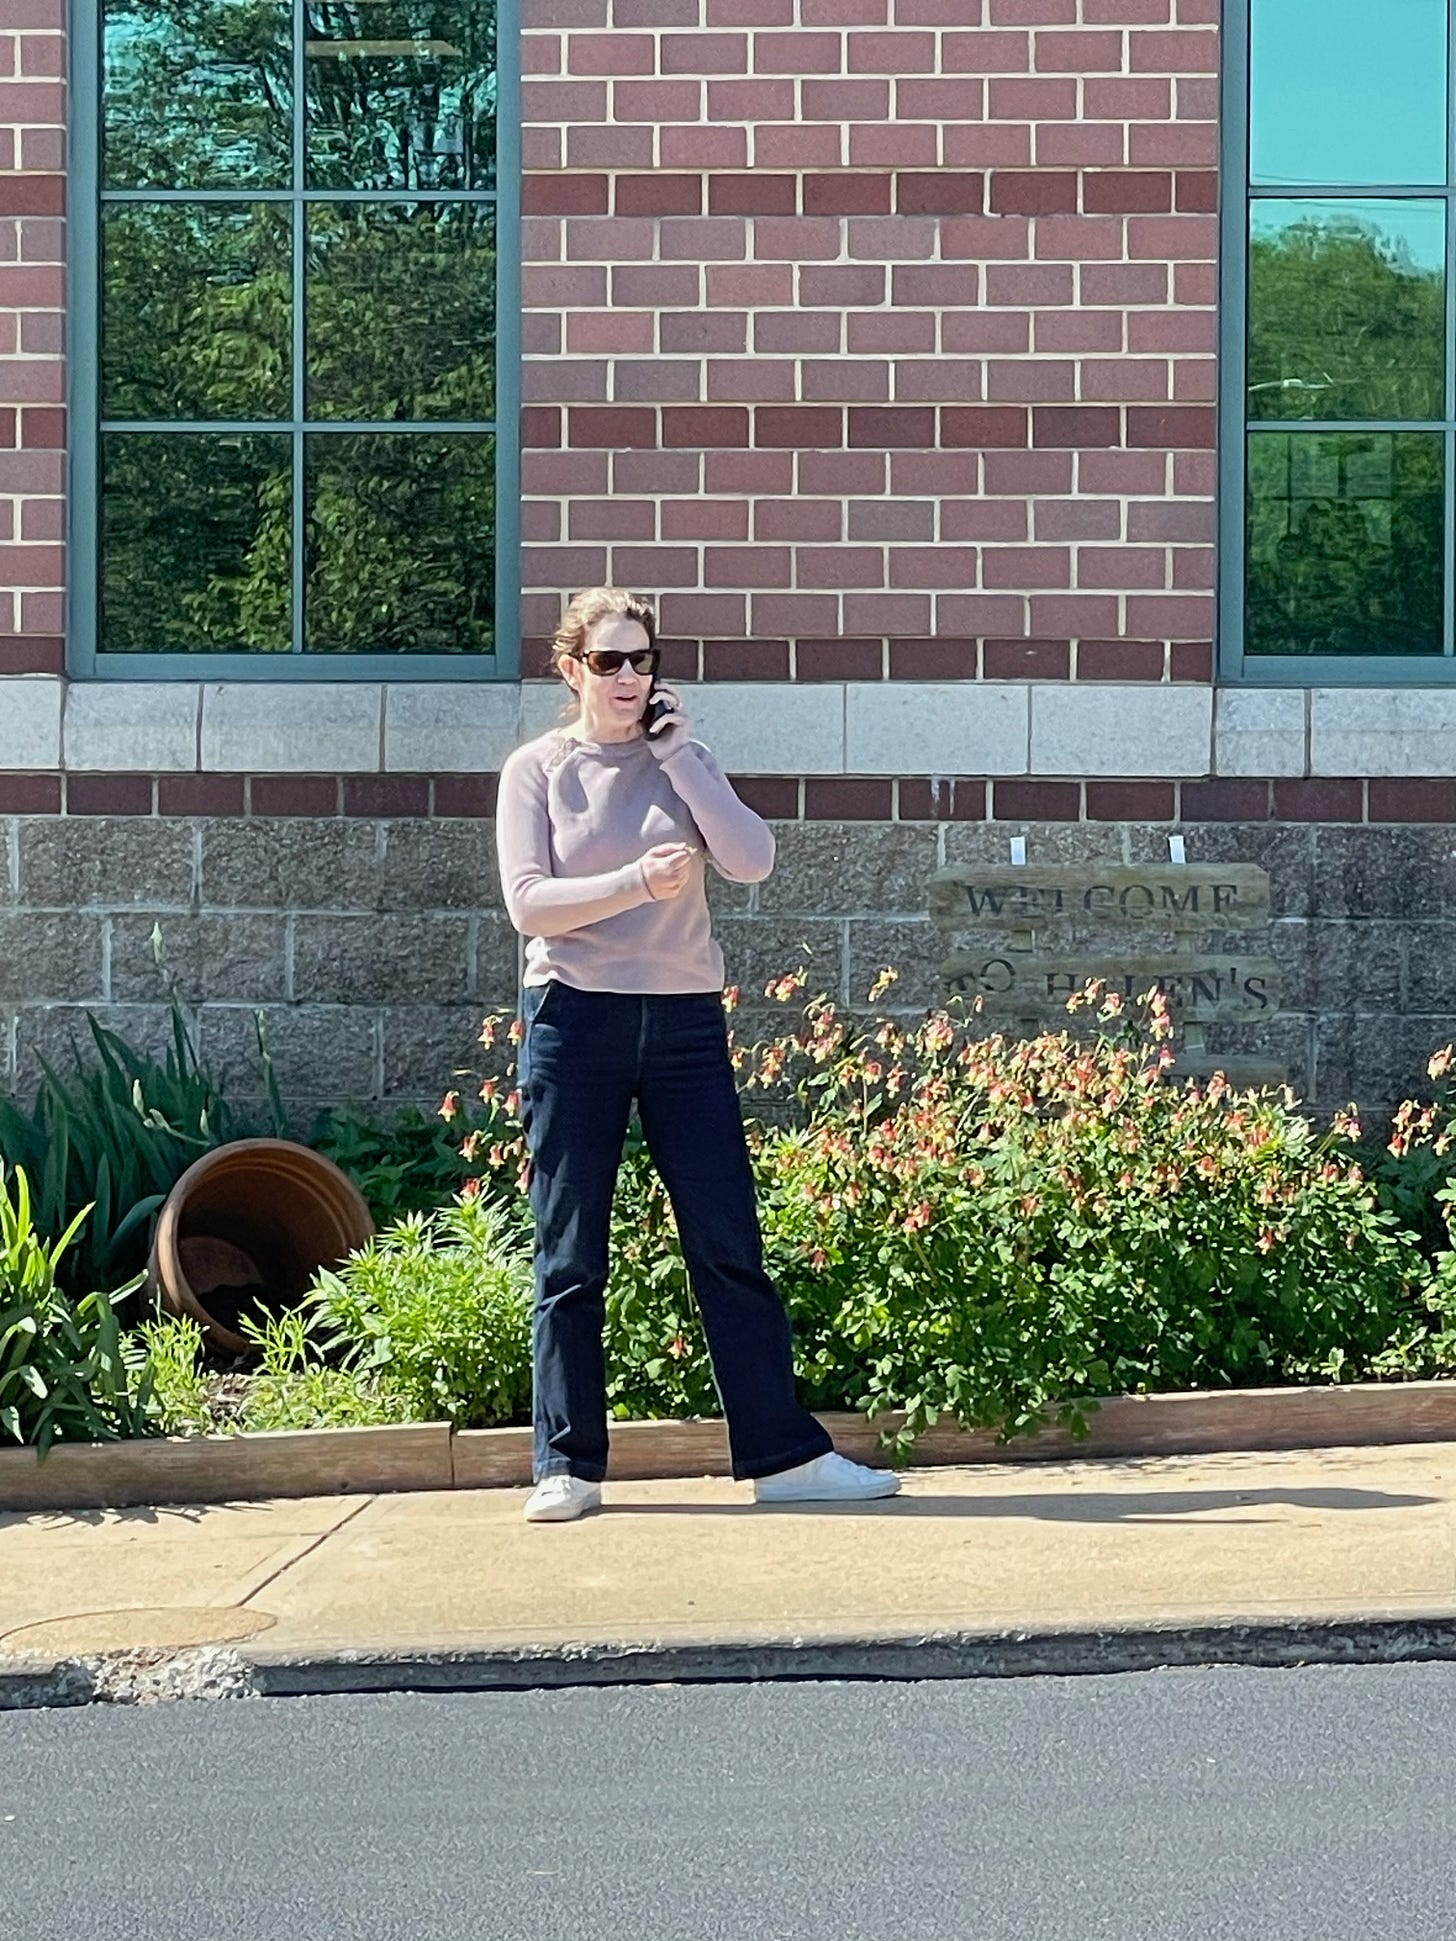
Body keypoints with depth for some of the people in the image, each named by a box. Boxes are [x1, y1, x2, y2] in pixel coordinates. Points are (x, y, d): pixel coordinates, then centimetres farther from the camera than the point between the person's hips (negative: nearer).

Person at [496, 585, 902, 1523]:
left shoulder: (681, 761, 10)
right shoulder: (537, 769, 3)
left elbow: (753, 859, -5)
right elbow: (529, 902, -8)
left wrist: (678, 753, -5)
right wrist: (636, 883, -21)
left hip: (685, 1023, 2)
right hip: (576, 1021, -2)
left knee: (731, 1246, 2)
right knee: (571, 1261, 2)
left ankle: (785, 1453, 6)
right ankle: (568, 1465, 9)